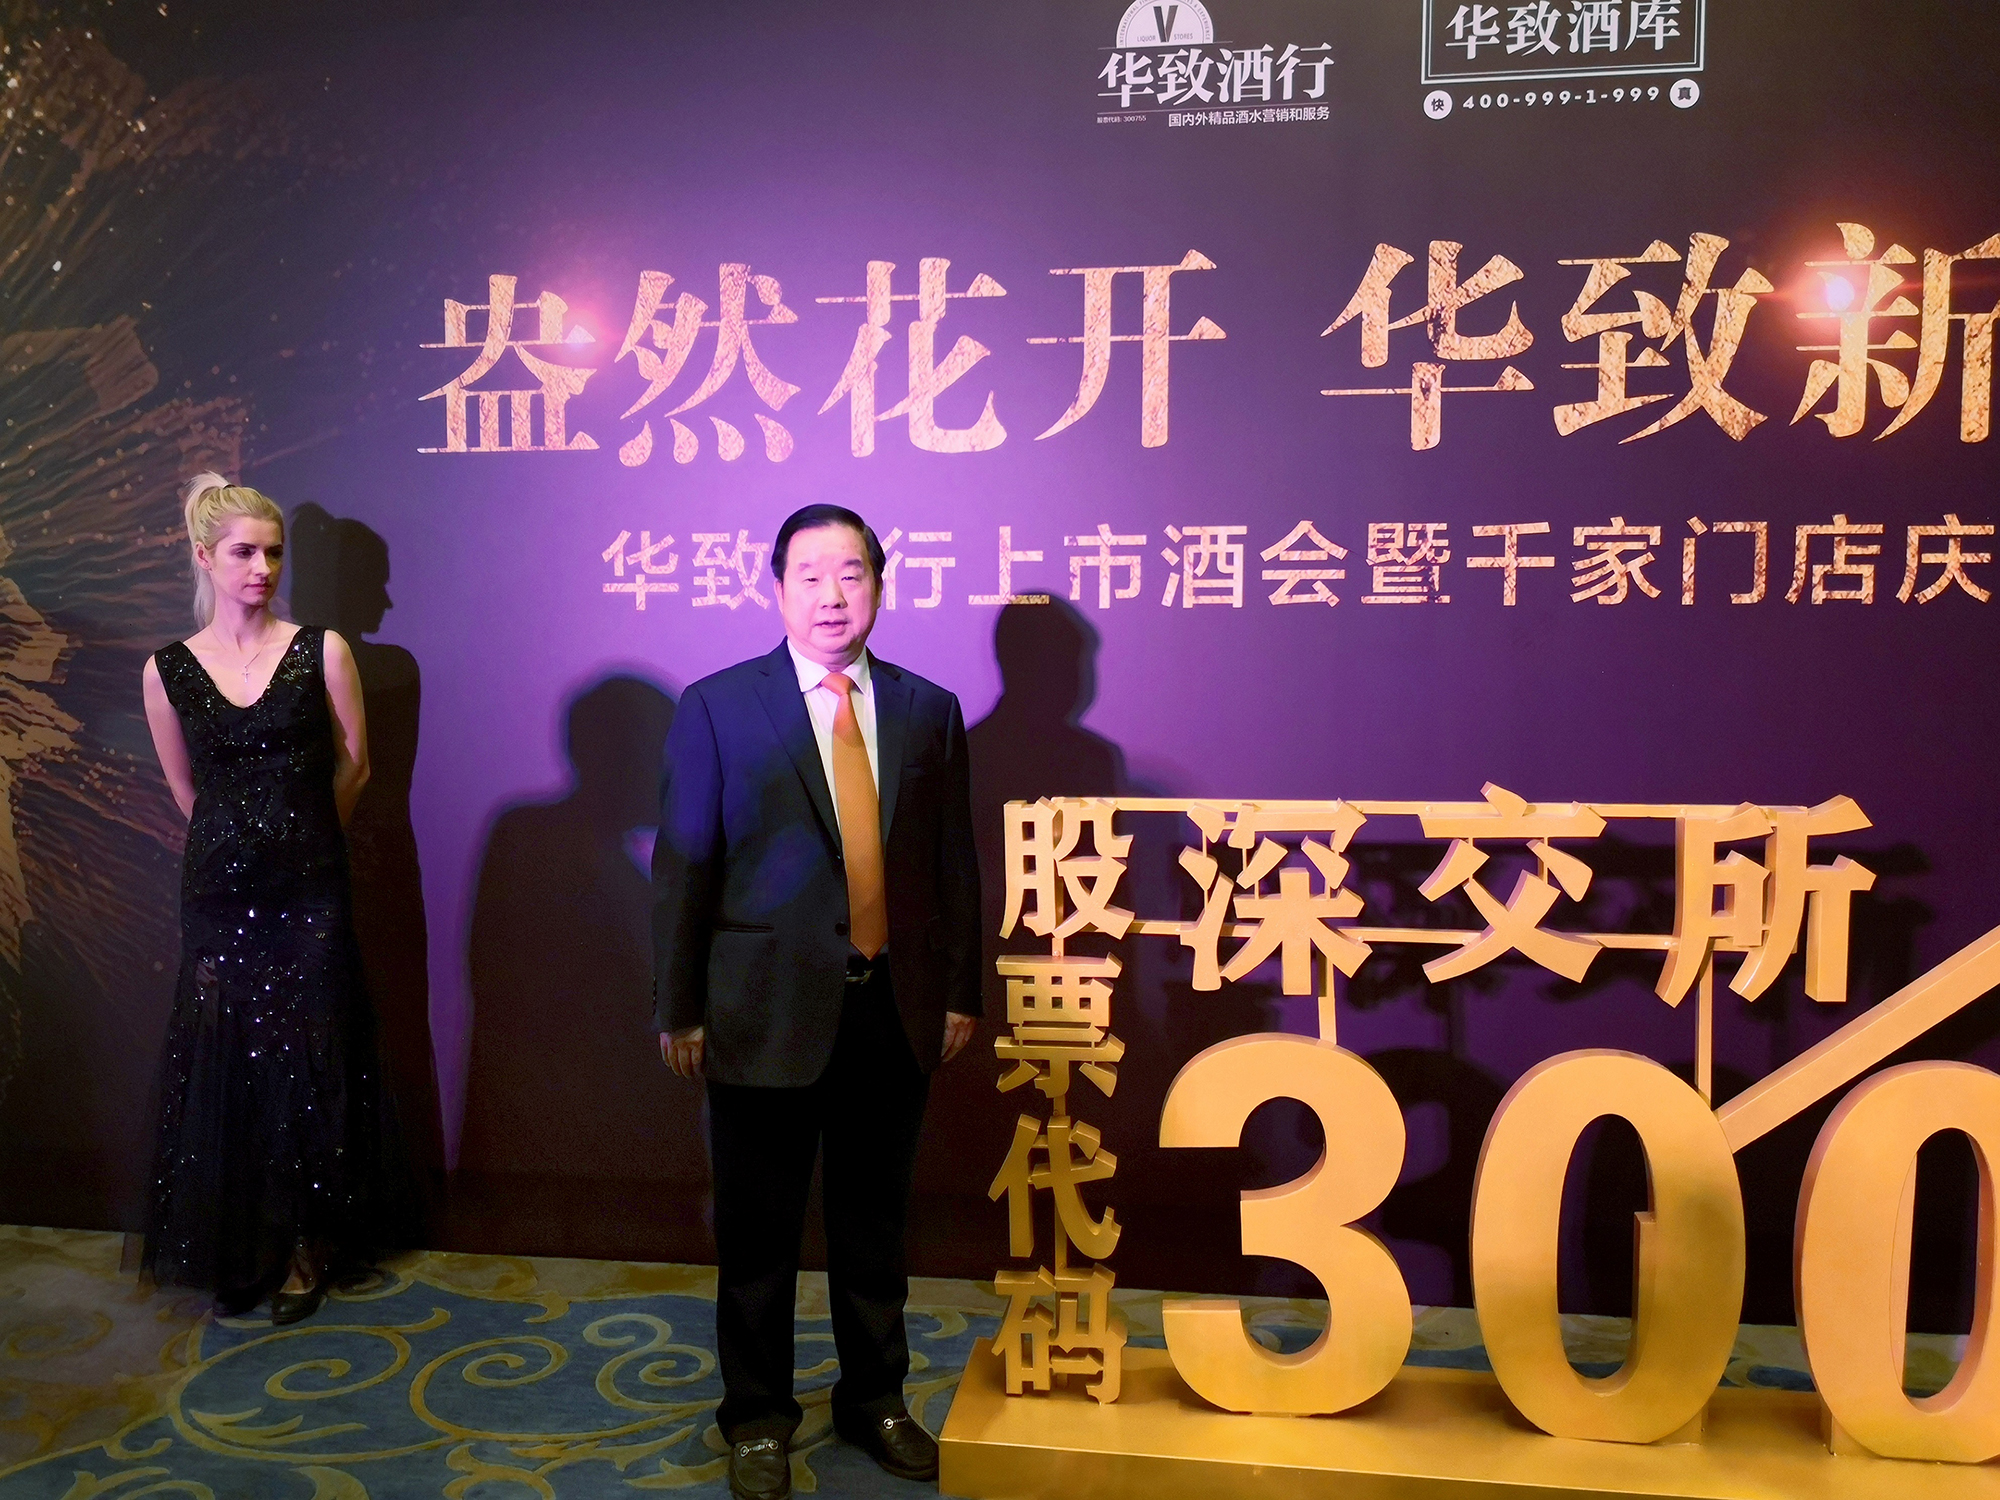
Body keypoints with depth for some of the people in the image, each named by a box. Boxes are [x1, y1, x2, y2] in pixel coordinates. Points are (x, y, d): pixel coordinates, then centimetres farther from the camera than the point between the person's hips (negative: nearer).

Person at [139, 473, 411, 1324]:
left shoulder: (321, 652, -4)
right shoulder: (168, 671, 1)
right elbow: (187, 792, 12)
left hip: (308, 891, -1)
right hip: (218, 893, 2)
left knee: (307, 1063, 6)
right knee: (221, 1067, 8)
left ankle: (306, 1246, 22)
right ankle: (236, 1249, 25)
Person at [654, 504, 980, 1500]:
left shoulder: (928, 710, 4)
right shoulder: (717, 707, -4)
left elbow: (953, 862, 7)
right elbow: (683, 866, -4)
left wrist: (960, 993, 6)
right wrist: (678, 1009, -5)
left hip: (896, 1013, 3)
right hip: (768, 1009, -2)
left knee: (875, 1222, 17)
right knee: (758, 1230, 12)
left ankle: (874, 1400, 37)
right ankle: (757, 1417, 33)